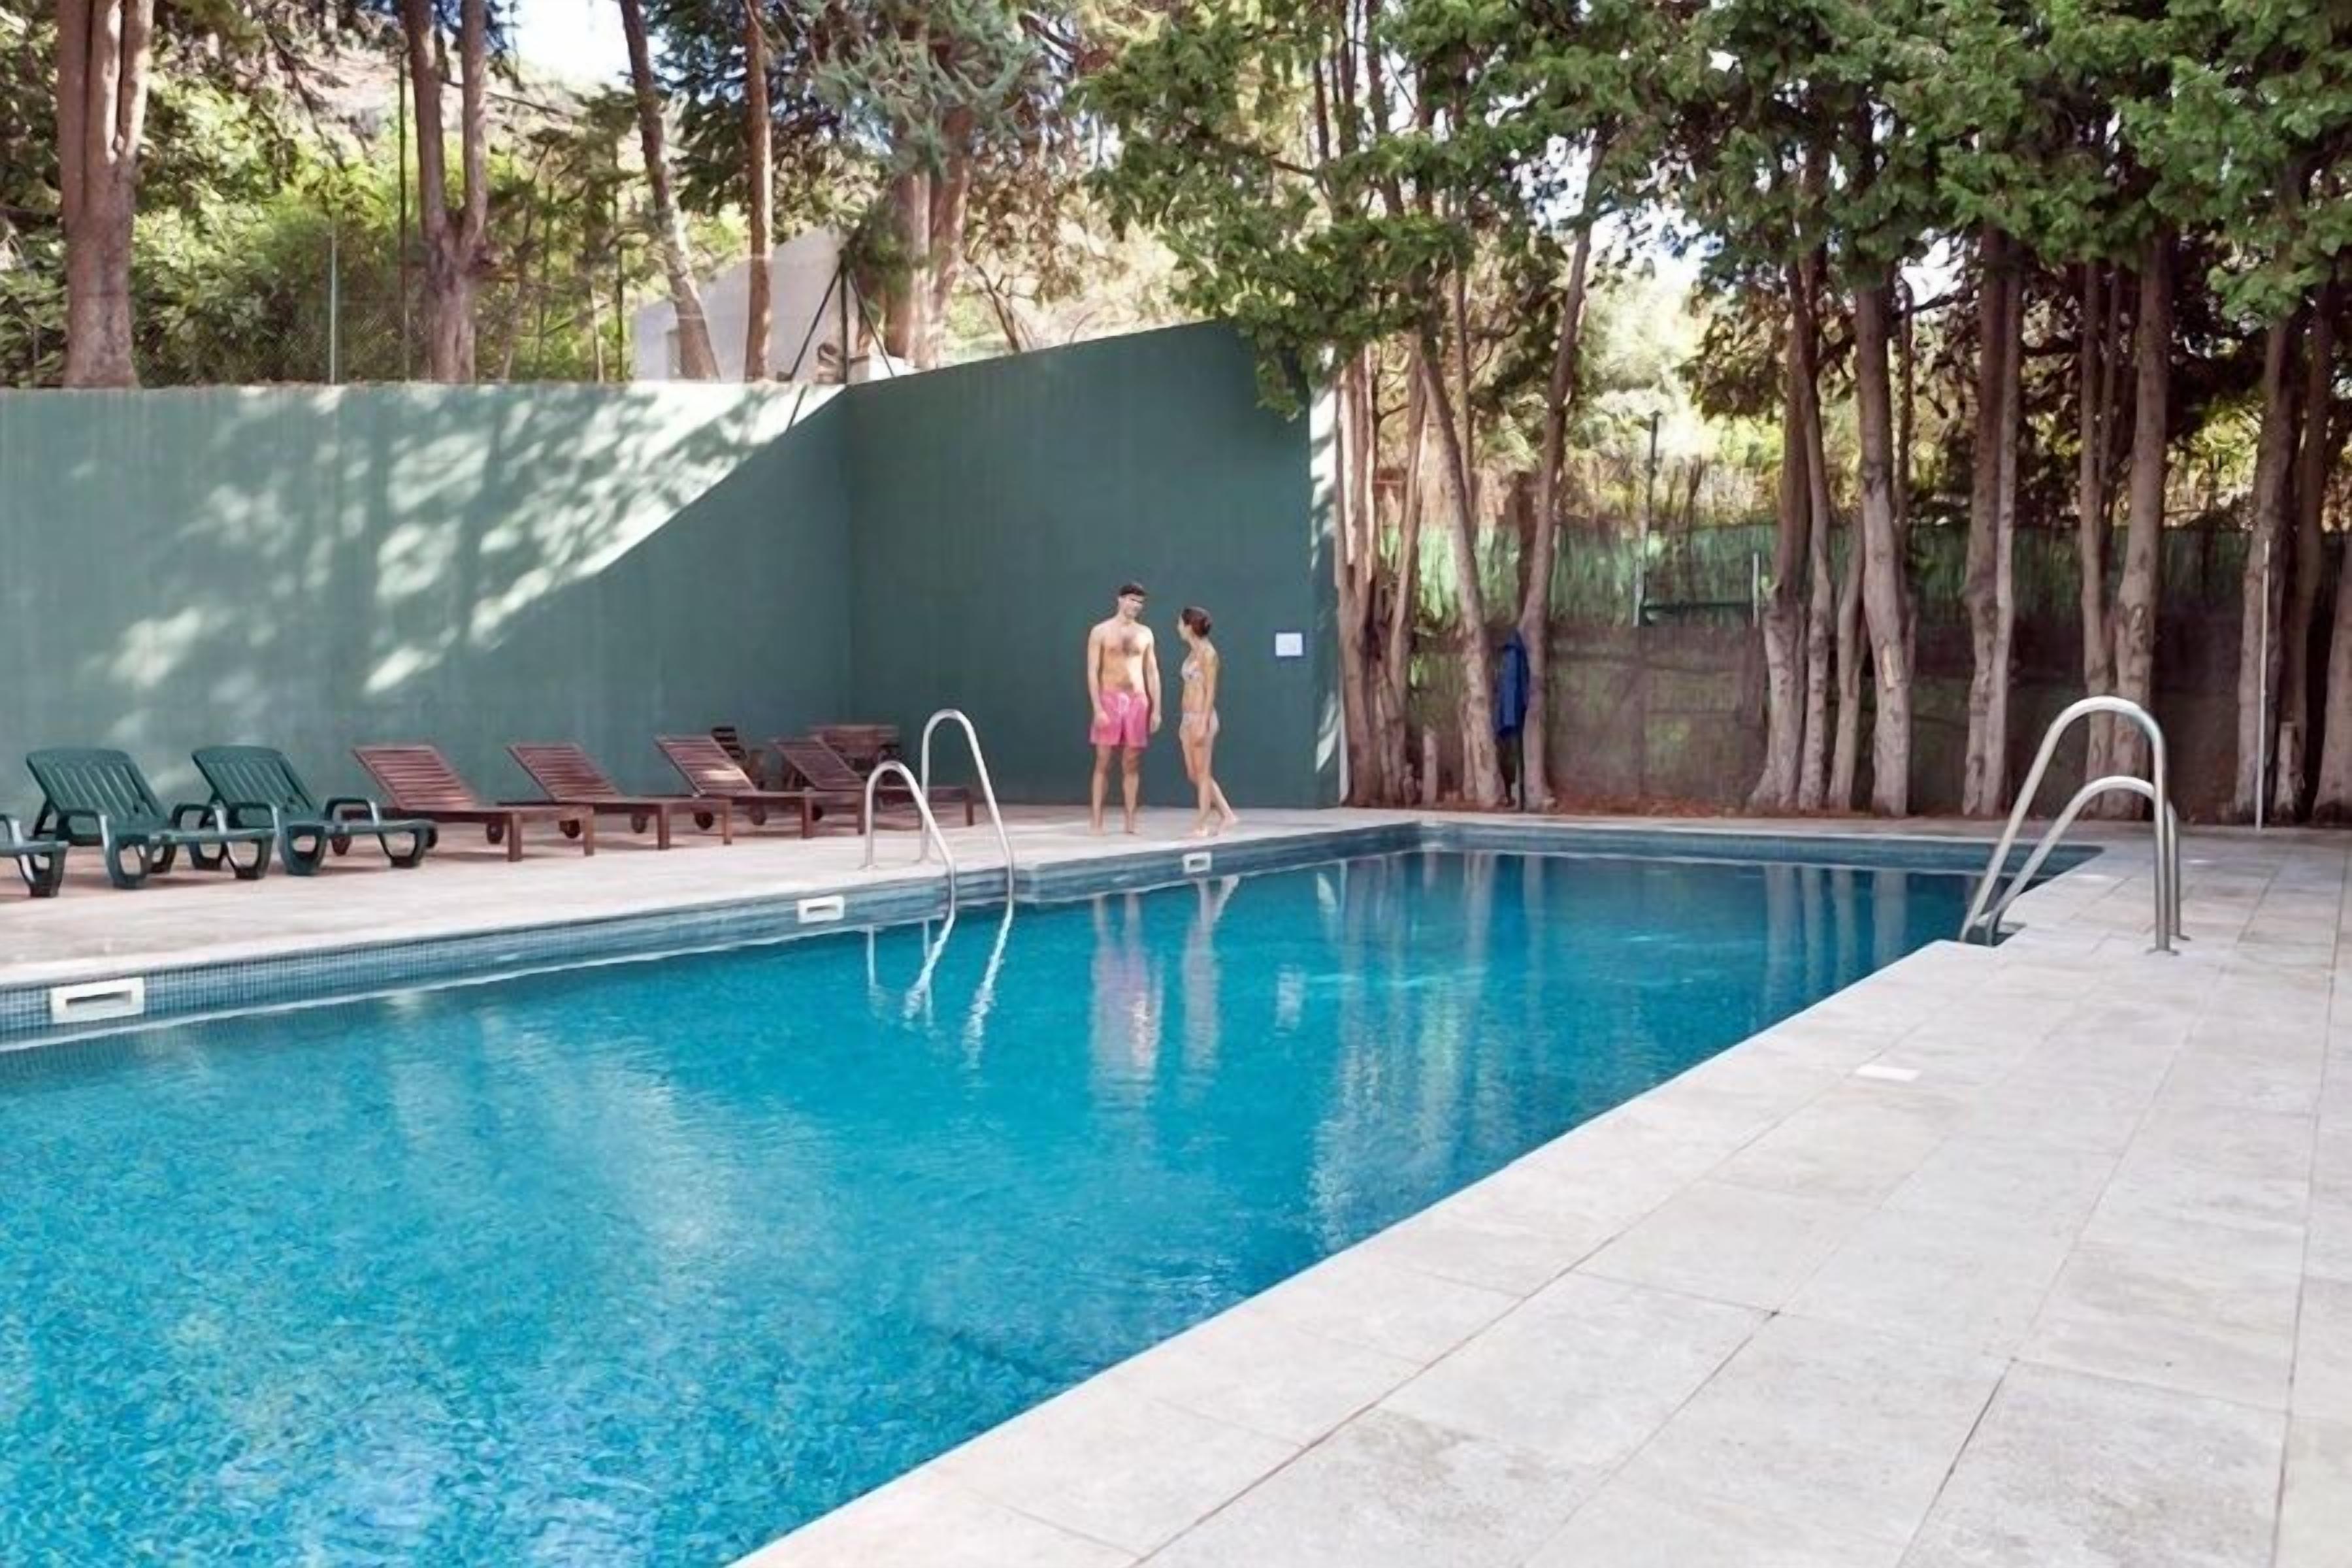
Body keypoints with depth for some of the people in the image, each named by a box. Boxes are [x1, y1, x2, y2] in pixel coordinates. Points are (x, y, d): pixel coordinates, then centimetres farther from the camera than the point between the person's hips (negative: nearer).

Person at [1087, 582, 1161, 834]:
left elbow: (1152, 672, 12)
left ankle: (1130, 821, 7)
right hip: (1110, 699, -3)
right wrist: (1097, 708, -14)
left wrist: (1156, 708, 5)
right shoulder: (1101, 631, -1)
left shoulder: (1145, 633, 11)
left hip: (1138, 701, 3)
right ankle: (1097, 821, -1)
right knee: (1103, 762, -3)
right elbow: (1092, 672, -5)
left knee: (1132, 764, 4)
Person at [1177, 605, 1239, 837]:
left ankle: (1202, 825, 2)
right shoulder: (1193, 653, 14)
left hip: (1202, 717, -9)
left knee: (1203, 772, -3)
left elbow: (1210, 691, -14)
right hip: (1189, 717, 9)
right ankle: (1226, 815, 16)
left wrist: (1203, 723, -19)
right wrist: (1185, 722, 18)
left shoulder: (1207, 653, -10)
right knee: (1193, 773, 10)